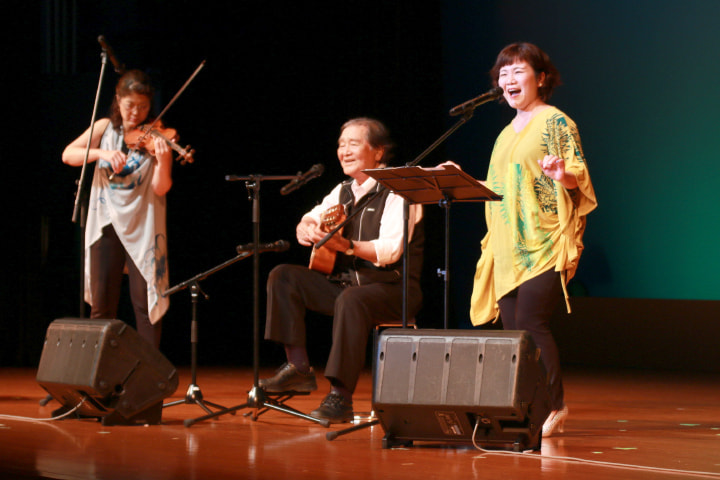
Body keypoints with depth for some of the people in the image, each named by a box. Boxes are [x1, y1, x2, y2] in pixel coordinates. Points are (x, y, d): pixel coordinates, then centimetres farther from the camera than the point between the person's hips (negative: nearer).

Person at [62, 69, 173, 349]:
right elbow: (68, 155, -2)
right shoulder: (105, 129, 8)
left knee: (146, 303, -6)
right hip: (106, 224, 2)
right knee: (101, 306, 3)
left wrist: (163, 161, -30)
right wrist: (102, 153, -17)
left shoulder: (154, 138, -1)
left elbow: (160, 189, -10)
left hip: (142, 228, -2)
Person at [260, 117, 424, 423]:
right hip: (345, 282, 8)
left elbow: (391, 250, -24)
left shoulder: (398, 191, -11)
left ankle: (340, 396, -38)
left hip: (393, 289, -8)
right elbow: (309, 220, 17)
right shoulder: (344, 191, 14)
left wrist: (348, 246, -38)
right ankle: (298, 367, -11)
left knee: (351, 300, -39)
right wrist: (307, 228, -9)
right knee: (283, 277, -5)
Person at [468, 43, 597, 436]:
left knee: (530, 322, -16)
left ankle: (553, 405, -9)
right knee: (512, 327, 1)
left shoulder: (556, 122, -1)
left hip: (544, 244, -8)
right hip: (508, 248, 8)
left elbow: (579, 175, -9)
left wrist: (562, 174, -29)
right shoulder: (507, 134, 22)